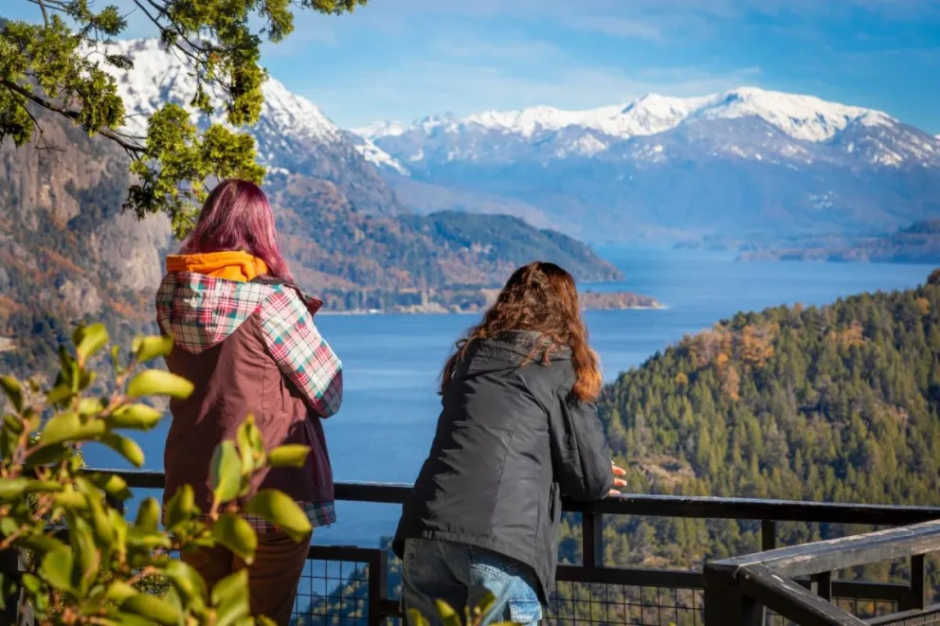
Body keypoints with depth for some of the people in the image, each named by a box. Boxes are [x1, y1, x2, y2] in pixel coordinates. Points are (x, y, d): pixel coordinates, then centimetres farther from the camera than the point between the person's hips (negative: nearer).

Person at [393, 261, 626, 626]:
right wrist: (601, 479, 33)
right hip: (500, 544, -5)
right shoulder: (558, 363, 10)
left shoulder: (470, 355, 24)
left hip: (426, 531, 5)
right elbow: (593, 479, 10)